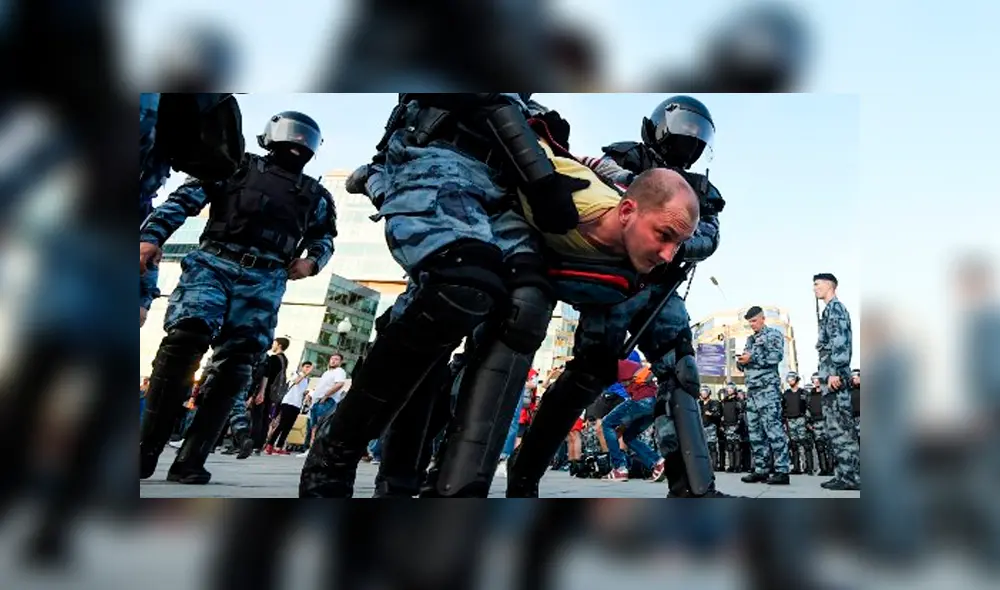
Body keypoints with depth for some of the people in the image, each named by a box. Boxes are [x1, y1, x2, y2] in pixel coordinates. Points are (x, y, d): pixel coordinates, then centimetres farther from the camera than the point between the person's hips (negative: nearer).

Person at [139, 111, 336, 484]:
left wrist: (312, 261, 7)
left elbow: (325, 237, 31)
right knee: (186, 337, -24)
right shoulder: (238, 166, 15)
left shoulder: (316, 195, 24)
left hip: (264, 282, 3)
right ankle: (147, 447, -18)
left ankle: (190, 460, -4)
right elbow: (187, 197, 7)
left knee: (234, 366, -6)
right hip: (214, 262, -3)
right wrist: (152, 235, -8)